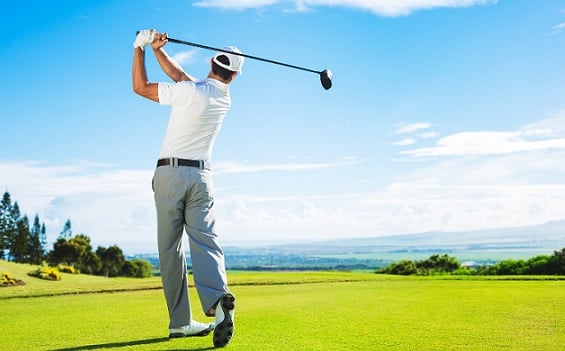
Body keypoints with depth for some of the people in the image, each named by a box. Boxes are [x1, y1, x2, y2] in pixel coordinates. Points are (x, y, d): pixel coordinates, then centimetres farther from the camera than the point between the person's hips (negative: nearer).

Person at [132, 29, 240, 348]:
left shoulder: (190, 92, -12)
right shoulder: (225, 99, 8)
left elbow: (140, 87, -3)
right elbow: (181, 76, 15)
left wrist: (141, 47, 4)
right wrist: (158, 49, 10)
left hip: (170, 173, -3)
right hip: (201, 177, 3)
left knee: (171, 249, 2)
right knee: (206, 243, -5)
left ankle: (181, 322, 3)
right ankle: (218, 298, -31)